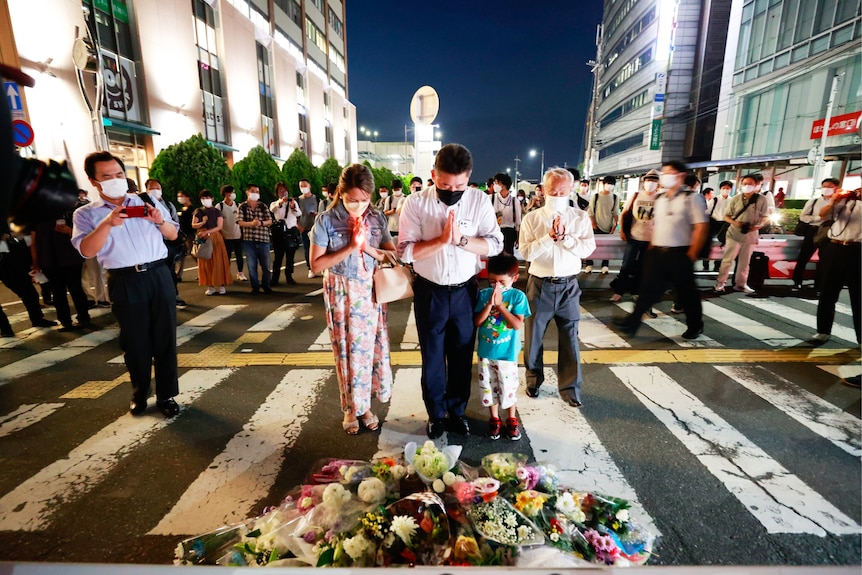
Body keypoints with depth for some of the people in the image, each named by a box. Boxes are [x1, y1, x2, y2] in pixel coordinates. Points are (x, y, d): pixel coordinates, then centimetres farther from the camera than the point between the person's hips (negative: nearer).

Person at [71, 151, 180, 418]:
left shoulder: (148, 203, 11)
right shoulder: (86, 213, 4)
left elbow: (173, 235, 12)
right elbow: (86, 251, -10)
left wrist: (160, 221, -8)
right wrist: (107, 223, -23)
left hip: (159, 275, 2)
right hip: (125, 282, -1)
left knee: (165, 338, 4)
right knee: (135, 342, 8)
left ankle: (167, 394, 15)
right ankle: (139, 394, 27)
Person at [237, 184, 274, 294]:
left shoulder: (263, 206, 6)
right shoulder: (242, 206, 4)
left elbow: (270, 221, 1)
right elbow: (240, 222, -5)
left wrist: (261, 223, -18)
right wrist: (251, 223, -23)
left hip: (263, 239, 1)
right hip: (248, 240, -1)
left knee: (266, 265, 6)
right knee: (252, 265, 4)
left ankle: (265, 285, 22)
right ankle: (255, 287, 15)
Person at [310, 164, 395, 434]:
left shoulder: (377, 219, -1)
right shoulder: (326, 220, -10)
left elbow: (392, 256, 1)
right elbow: (316, 264, -12)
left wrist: (367, 247, -16)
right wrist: (350, 247, -20)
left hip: (371, 291, 2)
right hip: (341, 293, -2)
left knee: (370, 346, 8)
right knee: (346, 350, 7)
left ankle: (365, 404, 27)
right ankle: (351, 407, 26)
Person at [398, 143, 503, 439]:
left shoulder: (479, 201, -6)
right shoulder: (415, 203, -11)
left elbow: (495, 245, -9)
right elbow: (406, 251, -16)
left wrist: (460, 239, -23)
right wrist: (442, 239, -27)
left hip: (465, 291, 2)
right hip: (429, 292, -1)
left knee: (462, 355, 15)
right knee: (432, 356, 13)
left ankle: (457, 410, 38)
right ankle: (436, 414, 35)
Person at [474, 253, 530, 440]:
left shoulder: (518, 296, -10)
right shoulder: (484, 294, -4)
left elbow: (517, 324, -18)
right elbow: (477, 322, -8)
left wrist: (500, 304, -21)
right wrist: (490, 304, -21)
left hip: (507, 353, -2)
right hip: (486, 351, 3)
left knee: (508, 387, 10)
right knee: (489, 386, 14)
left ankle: (512, 420, 33)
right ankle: (494, 419, 34)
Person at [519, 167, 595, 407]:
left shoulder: (580, 218, 1)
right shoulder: (532, 218, -2)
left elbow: (587, 248, -9)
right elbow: (526, 252, -11)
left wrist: (564, 236, -19)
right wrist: (550, 235, -19)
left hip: (568, 286, 1)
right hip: (540, 285, 0)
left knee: (569, 337, 9)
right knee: (533, 335, 11)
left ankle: (570, 388, 24)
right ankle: (534, 379, 33)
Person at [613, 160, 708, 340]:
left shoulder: (692, 198, -7)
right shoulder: (659, 198, 12)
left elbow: (701, 227, -11)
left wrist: (691, 254, -14)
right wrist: (652, 246, 12)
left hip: (679, 253, -5)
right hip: (657, 252, 5)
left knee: (686, 292, 8)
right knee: (648, 288, 5)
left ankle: (695, 326, 27)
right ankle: (632, 322, 8)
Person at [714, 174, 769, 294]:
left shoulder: (761, 200, 0)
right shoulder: (736, 199, -2)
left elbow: (765, 216, 5)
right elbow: (726, 216, 2)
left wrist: (759, 225, -15)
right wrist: (734, 222, -17)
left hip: (751, 235, 2)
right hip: (734, 234, -2)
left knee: (745, 262, 10)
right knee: (727, 260, -3)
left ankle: (741, 284, 20)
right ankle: (720, 283, 3)